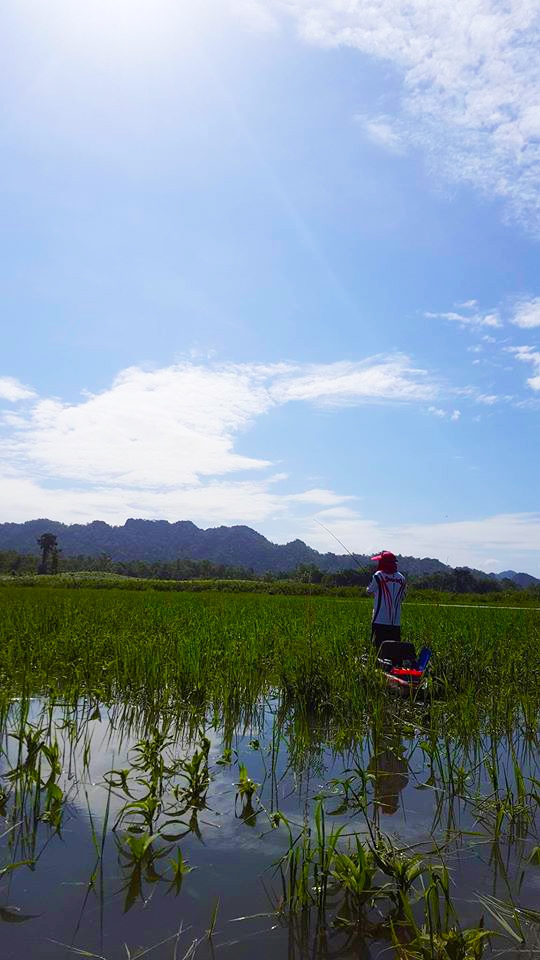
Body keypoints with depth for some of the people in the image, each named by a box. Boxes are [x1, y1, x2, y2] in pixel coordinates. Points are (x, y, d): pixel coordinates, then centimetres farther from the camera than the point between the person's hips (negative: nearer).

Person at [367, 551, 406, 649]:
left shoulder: (379, 575, -7)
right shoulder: (401, 578, 4)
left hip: (380, 620, -4)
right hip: (396, 621, 4)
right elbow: (402, 596, 13)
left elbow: (369, 591, 5)